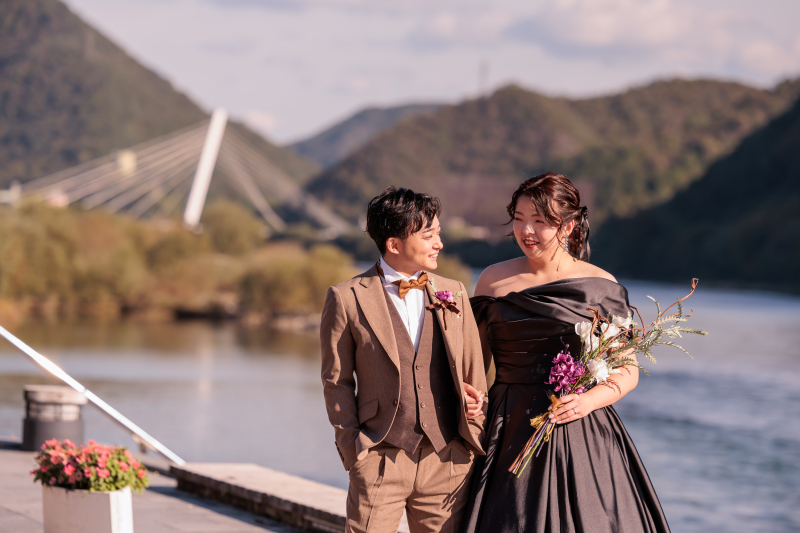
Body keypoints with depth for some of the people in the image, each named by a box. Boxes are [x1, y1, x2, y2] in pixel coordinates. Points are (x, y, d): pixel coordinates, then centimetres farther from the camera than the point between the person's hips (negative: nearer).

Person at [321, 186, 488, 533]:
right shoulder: (347, 300, -2)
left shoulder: (454, 294, 10)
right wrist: (352, 449, -3)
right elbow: (337, 381, 2)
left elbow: (474, 370, 18)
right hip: (380, 461, -3)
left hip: (447, 462, 3)